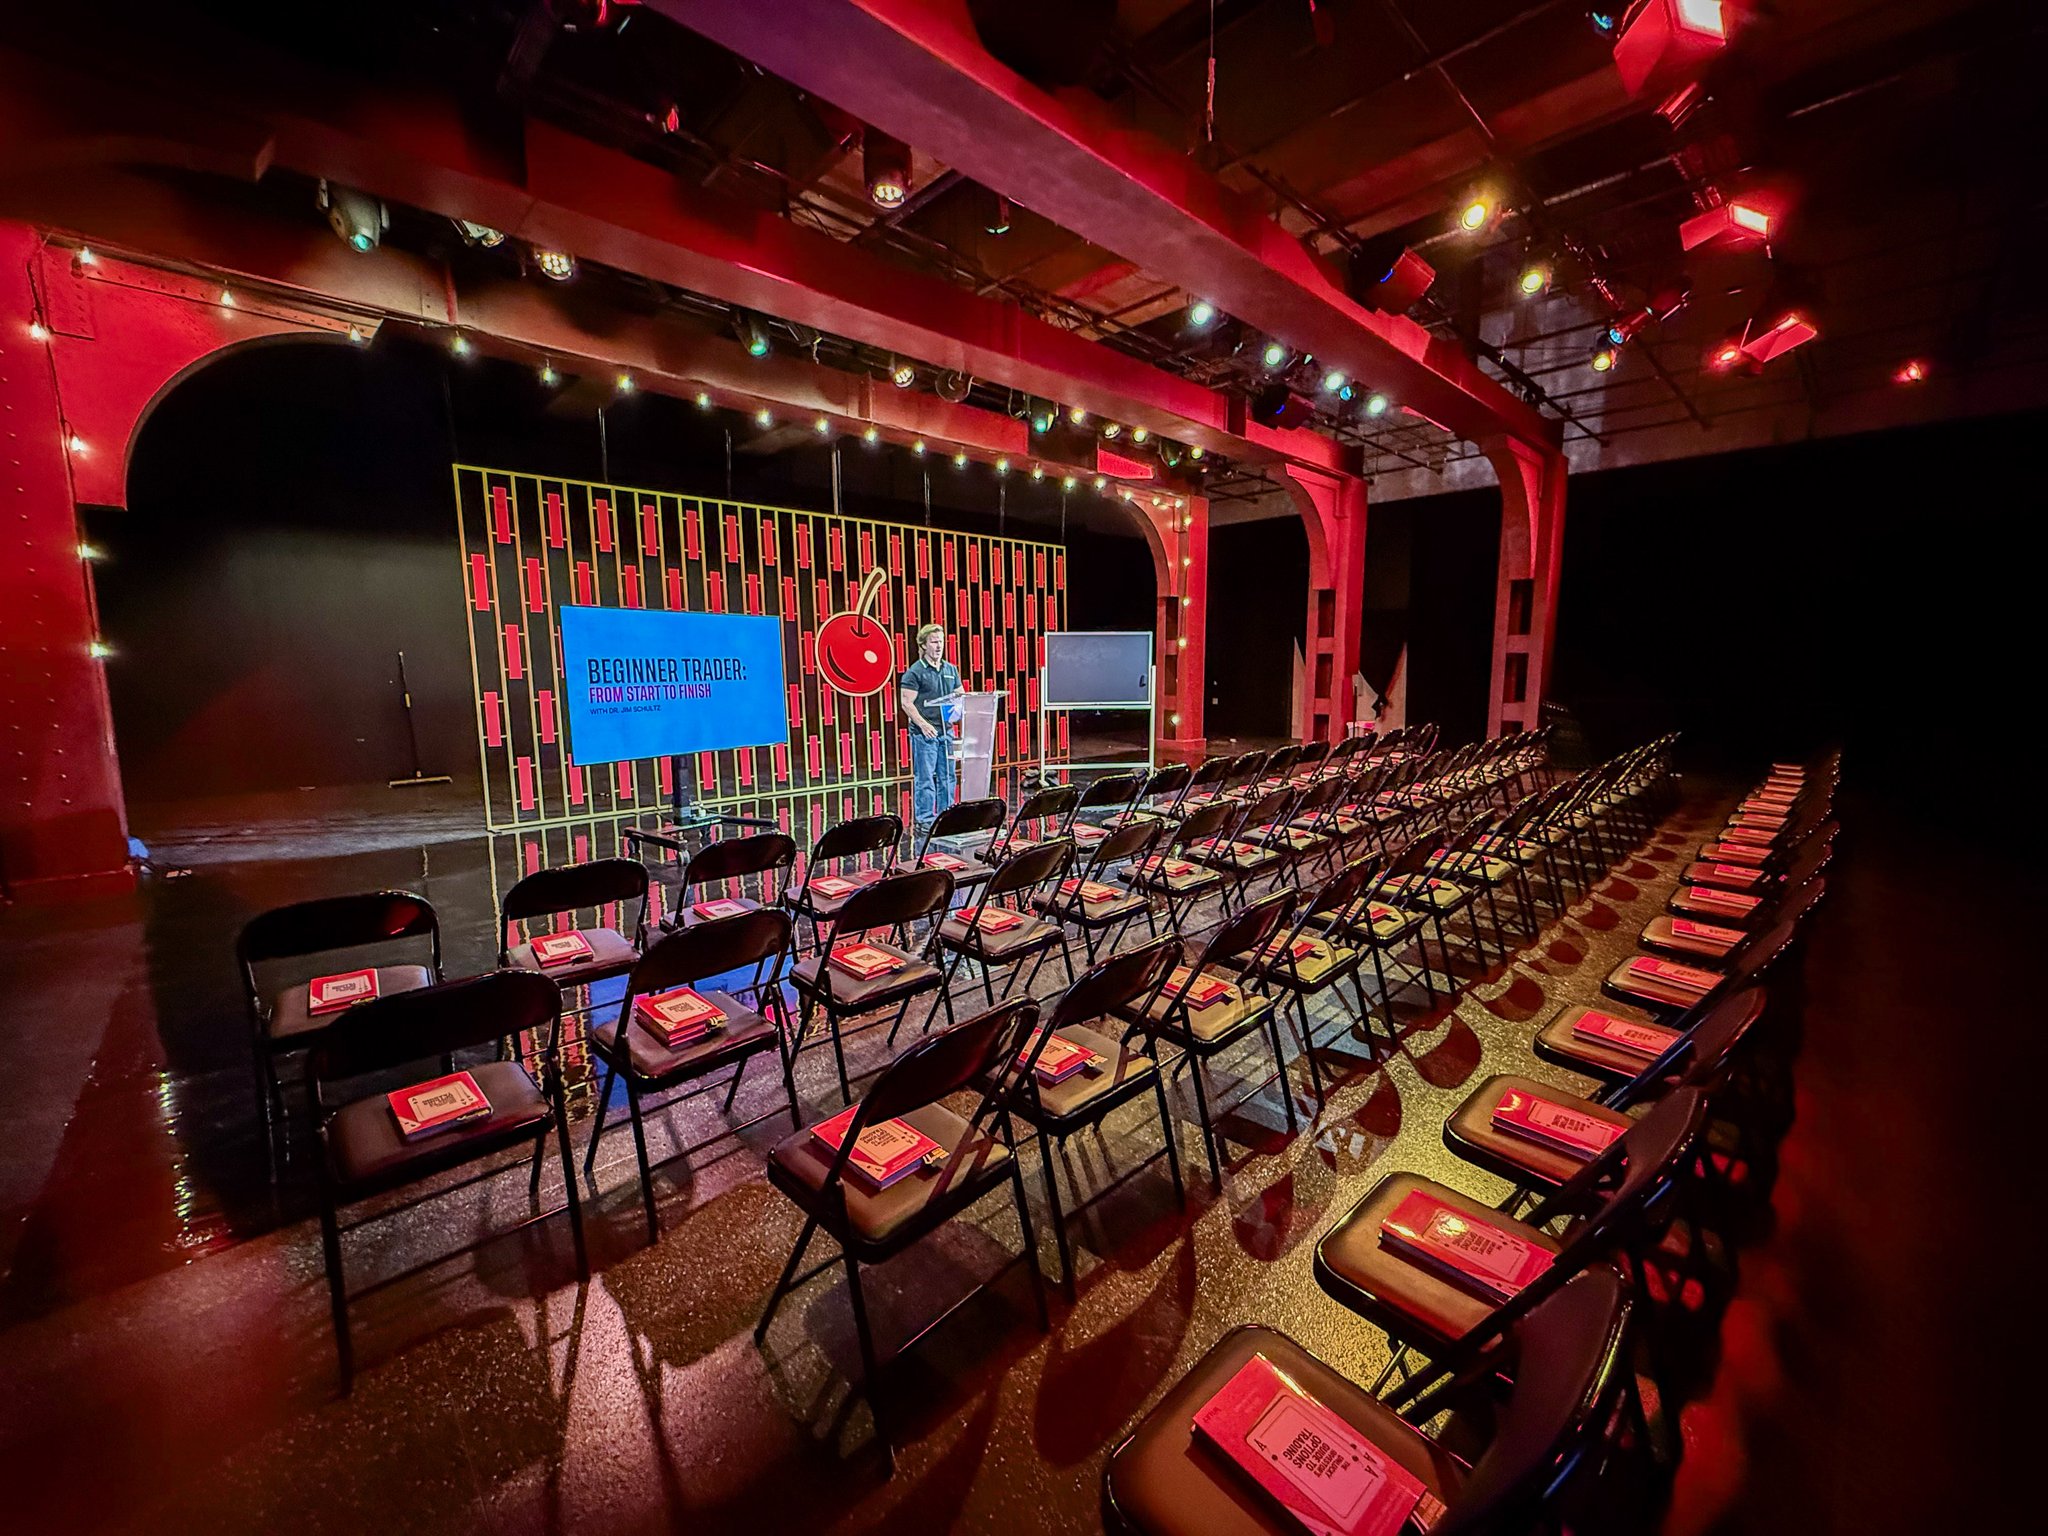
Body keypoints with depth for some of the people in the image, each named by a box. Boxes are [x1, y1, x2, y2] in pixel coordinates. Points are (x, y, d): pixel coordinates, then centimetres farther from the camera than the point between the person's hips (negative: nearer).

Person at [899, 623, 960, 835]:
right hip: (924, 733, -6)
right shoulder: (915, 672, -5)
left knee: (947, 777, 10)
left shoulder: (951, 670, 14)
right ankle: (923, 822, 4)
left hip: (946, 731, 6)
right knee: (925, 779, -3)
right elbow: (906, 702, -10)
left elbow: (961, 696, 19)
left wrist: (958, 709, -4)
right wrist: (923, 724, -20)